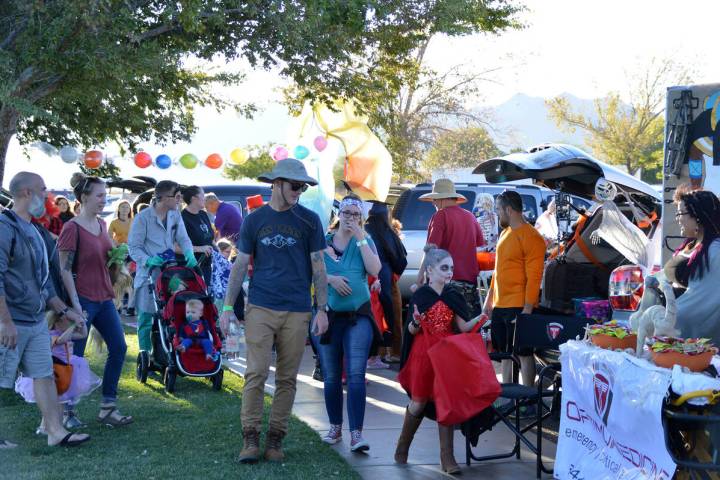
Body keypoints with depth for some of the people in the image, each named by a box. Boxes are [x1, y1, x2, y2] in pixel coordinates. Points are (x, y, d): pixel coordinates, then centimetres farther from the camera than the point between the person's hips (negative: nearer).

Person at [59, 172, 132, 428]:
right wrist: (75, 304, -18)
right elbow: (65, 269, -15)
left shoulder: (101, 224, 10)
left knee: (118, 347, 5)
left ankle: (108, 407, 13)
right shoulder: (72, 228, -13)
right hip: (83, 298, -8)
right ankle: (66, 409, 14)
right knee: (75, 355, 0)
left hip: (104, 297, 8)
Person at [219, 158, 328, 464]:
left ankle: (275, 439, 13)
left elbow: (318, 266, 5)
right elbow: (241, 264, 9)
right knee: (256, 374, -5)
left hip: (297, 312, 0)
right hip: (260, 308, 0)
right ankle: (250, 437, 2)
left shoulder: (309, 220, 3)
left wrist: (322, 309, -1)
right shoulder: (254, 220, 6)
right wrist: (228, 306, 4)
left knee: (287, 378, 4)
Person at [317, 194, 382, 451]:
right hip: (329, 315, 2)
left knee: (355, 375, -12)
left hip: (358, 316, -2)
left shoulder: (365, 241, 6)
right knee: (331, 377, 9)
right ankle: (335, 427, 24)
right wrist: (331, 278, -17)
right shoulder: (324, 241, 7)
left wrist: (360, 238, -11)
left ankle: (356, 433, -15)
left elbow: (374, 270, -9)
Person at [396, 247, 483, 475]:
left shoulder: (453, 296, 5)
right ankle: (402, 448, 23)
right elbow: (412, 331, -2)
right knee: (419, 402, 2)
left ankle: (447, 457, 3)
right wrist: (416, 322, -23)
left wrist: (481, 317, -12)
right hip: (424, 353, -3)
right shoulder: (420, 296, -5)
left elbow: (463, 327, 3)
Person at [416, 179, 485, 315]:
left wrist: (421, 272, -6)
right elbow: (481, 247, 18)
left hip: (450, 280, -6)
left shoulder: (441, 215, -6)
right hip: (471, 280, 6)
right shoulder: (470, 216, 13)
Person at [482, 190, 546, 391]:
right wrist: (489, 300, 19)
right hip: (499, 306, 9)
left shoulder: (531, 237, -12)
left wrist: (527, 309, -20)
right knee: (504, 353, 13)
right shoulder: (505, 233, 15)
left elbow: (534, 276, -16)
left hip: (518, 306, -9)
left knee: (523, 353, -3)